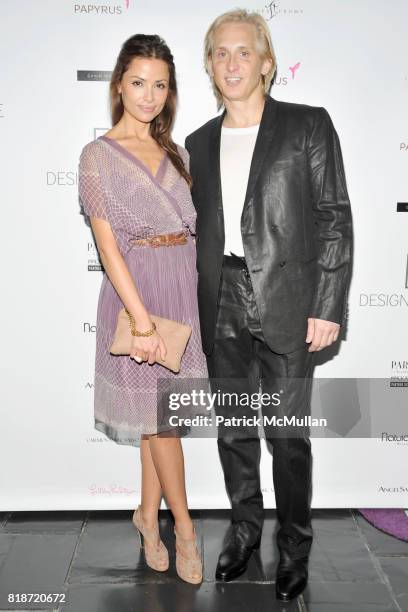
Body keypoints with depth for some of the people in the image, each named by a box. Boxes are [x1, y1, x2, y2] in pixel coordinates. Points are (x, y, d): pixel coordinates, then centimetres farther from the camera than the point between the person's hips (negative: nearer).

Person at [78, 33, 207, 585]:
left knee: (160, 412, 13)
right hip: (138, 287, -5)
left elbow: (188, 223, 14)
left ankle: (149, 514, 30)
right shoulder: (99, 155, -6)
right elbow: (108, 245, -13)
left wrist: (198, 294, 5)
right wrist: (143, 320, -19)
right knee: (161, 413, 3)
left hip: (184, 284, 6)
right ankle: (184, 528, 20)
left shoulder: (174, 151, 12)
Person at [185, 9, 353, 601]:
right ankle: (244, 528, 35)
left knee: (288, 434, 5)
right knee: (233, 430, 15)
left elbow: (335, 218, -4)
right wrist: (193, 309, 9)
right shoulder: (199, 143, 12)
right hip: (222, 309, 4)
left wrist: (328, 307, -10)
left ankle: (295, 544, 27)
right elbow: (197, 229, 13)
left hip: (286, 307, -4)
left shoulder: (309, 125, -1)